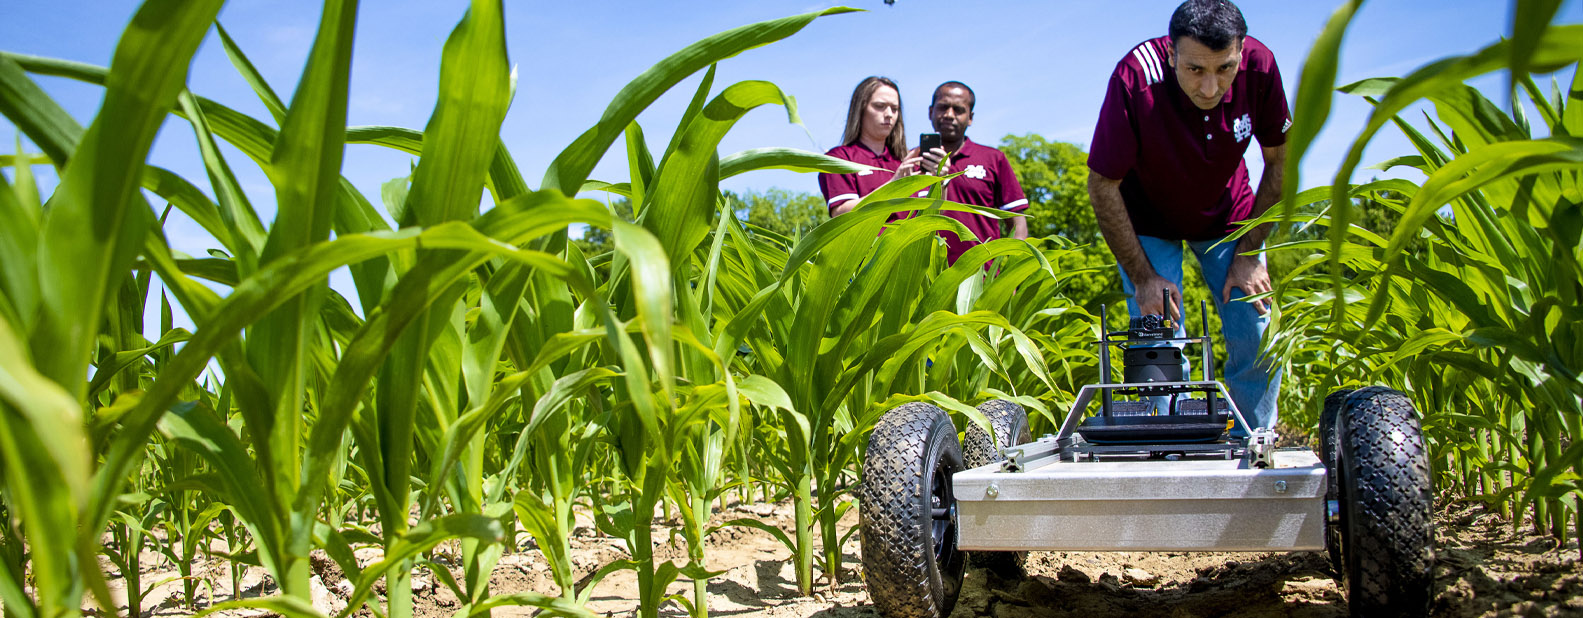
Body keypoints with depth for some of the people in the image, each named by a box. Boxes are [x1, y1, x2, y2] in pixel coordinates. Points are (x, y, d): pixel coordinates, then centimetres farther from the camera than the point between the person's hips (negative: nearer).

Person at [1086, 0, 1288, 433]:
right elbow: (1103, 187, -23)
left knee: (1259, 338, -4)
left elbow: (1280, 161, -8)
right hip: (1148, 222, -2)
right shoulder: (1136, 77, -34)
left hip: (1228, 216, 3)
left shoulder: (1259, 66, -25)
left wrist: (1249, 254, -10)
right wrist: (1143, 278, -20)